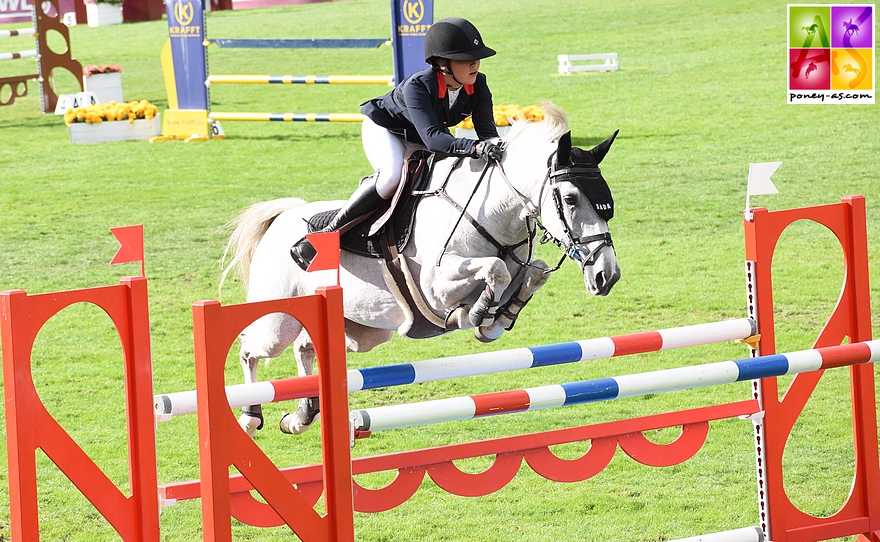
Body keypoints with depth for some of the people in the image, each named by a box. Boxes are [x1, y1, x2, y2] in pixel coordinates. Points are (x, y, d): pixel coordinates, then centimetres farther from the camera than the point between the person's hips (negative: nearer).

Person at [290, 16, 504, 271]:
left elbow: (487, 130, -26)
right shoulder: (417, 86, -39)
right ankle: (324, 237, -29)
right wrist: (475, 147, -65)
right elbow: (432, 138, -50)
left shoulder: (478, 86, -22)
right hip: (385, 128, -7)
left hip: (417, 141, 7)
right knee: (391, 178, -35)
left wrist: (493, 146, -52)